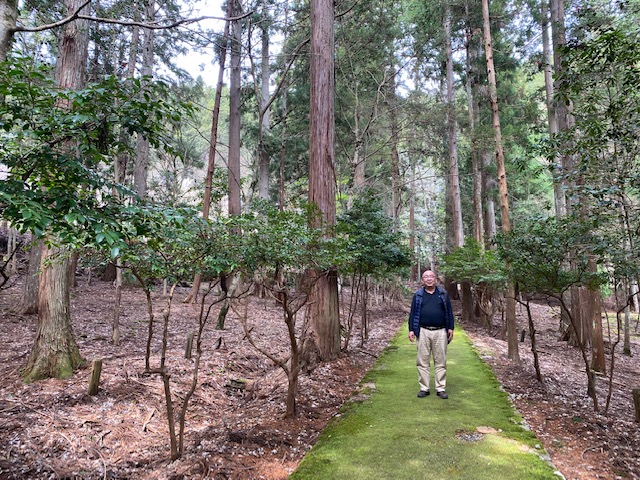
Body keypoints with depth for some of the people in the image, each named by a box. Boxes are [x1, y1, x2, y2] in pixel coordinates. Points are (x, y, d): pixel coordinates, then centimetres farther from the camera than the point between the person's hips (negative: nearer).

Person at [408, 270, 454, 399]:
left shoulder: (443, 294, 8)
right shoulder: (418, 295, 7)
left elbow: (449, 312, 9)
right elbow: (413, 313, 7)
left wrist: (450, 328, 4)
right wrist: (411, 329, 0)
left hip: (440, 332, 0)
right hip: (423, 332, 0)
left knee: (440, 361, 4)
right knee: (422, 361, 3)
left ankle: (441, 388, 13)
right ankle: (424, 388, 12)